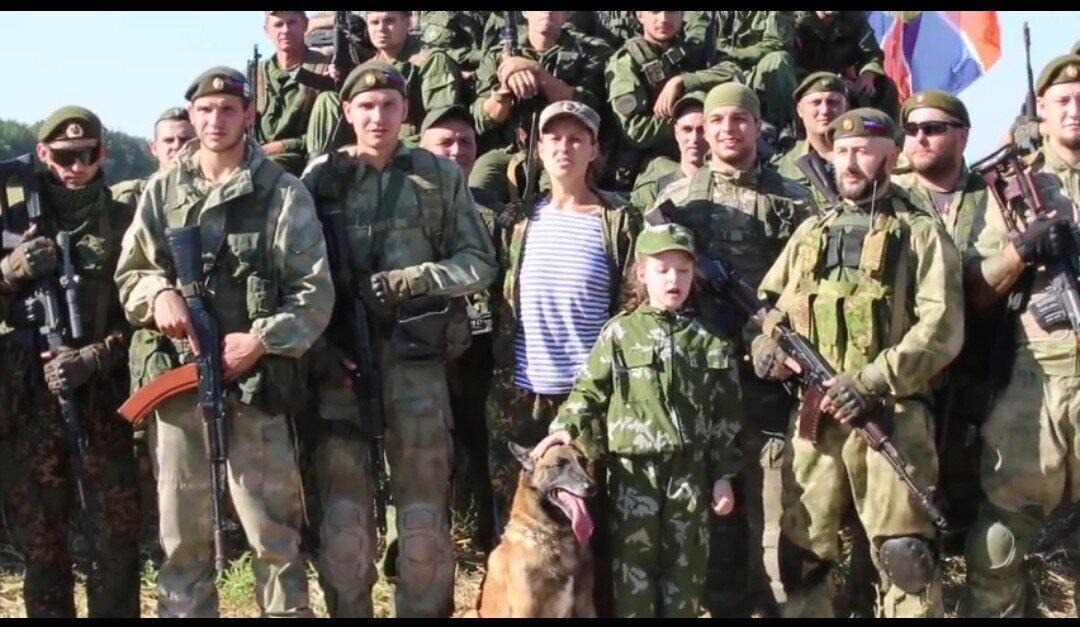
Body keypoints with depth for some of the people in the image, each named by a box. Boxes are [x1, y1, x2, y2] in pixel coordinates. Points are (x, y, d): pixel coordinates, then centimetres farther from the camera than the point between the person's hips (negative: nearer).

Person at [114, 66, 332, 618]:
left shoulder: (283, 193, 0)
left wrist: (261, 339, -15)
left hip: (253, 380, -3)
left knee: (272, 528, 1)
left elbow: (315, 292, -3)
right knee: (182, 530, 11)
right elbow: (128, 274, 15)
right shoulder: (162, 191, 10)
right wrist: (158, 293, -7)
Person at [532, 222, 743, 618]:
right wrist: (566, 427, -18)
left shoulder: (708, 340, 6)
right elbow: (589, 389, 0)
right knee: (633, 566, 3)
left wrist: (723, 475, 4)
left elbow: (725, 413, 7)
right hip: (633, 468, -2)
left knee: (686, 566, 9)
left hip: (690, 469, 2)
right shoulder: (619, 333, -1)